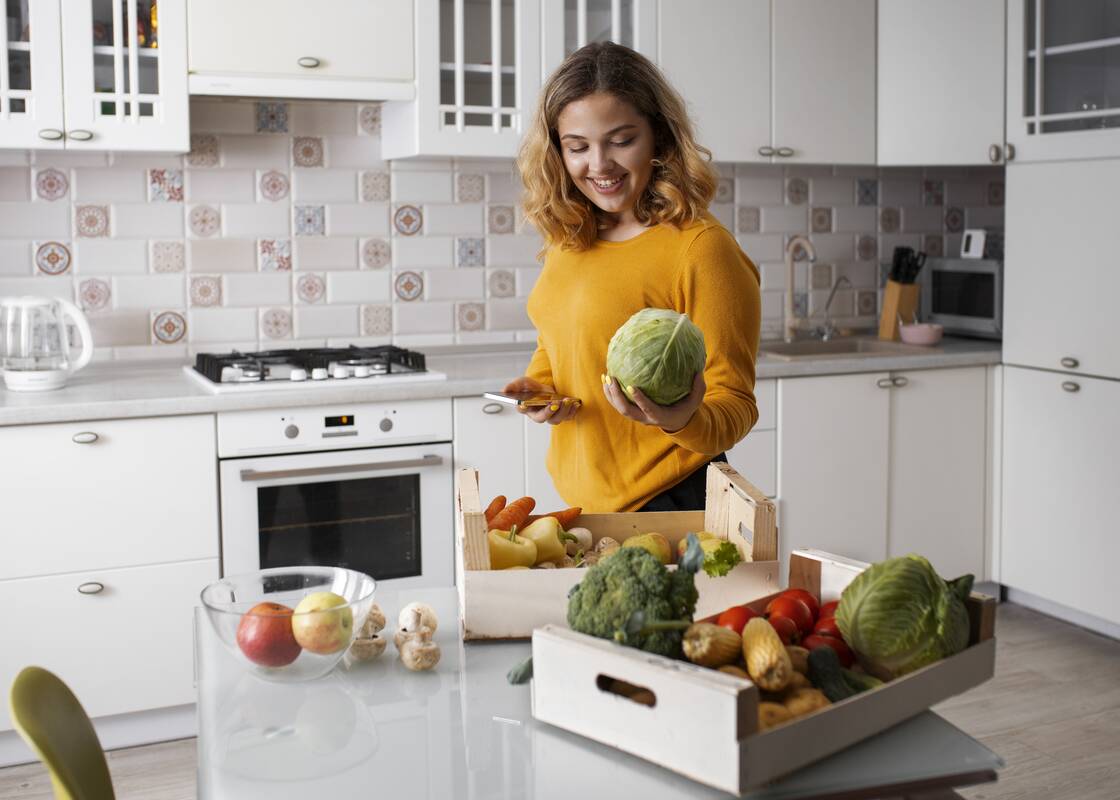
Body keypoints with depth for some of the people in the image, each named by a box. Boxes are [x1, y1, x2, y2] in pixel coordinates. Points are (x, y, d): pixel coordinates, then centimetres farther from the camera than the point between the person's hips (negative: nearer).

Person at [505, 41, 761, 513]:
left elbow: (735, 406, -16)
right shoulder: (567, 237, 1)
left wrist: (683, 422, -36)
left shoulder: (701, 249, -19)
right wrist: (536, 386, -4)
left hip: (667, 507, -7)